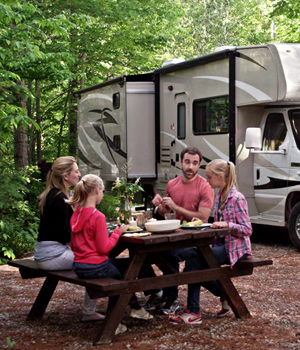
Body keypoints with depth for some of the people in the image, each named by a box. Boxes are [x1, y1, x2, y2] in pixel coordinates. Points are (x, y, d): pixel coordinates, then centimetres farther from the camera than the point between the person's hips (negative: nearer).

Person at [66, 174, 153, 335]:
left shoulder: (76, 214, 6)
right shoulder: (98, 216, -20)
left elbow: (73, 245, 12)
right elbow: (104, 248, -19)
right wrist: (118, 232, -5)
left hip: (79, 266, 8)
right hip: (96, 267, -8)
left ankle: (135, 307, 30)